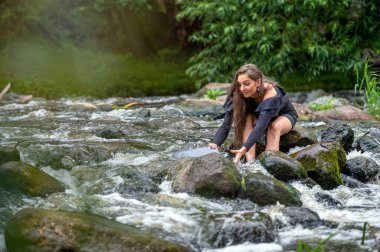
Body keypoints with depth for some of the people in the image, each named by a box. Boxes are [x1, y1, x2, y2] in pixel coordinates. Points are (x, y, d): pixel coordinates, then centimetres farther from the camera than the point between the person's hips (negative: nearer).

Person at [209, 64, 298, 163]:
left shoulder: (270, 93, -39)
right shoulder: (238, 95, -27)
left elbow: (261, 126, -51)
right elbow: (226, 125, -32)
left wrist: (244, 149, -64)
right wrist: (215, 144, -51)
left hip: (285, 116, -4)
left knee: (274, 127, -37)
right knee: (247, 119, -29)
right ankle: (250, 163, -38)